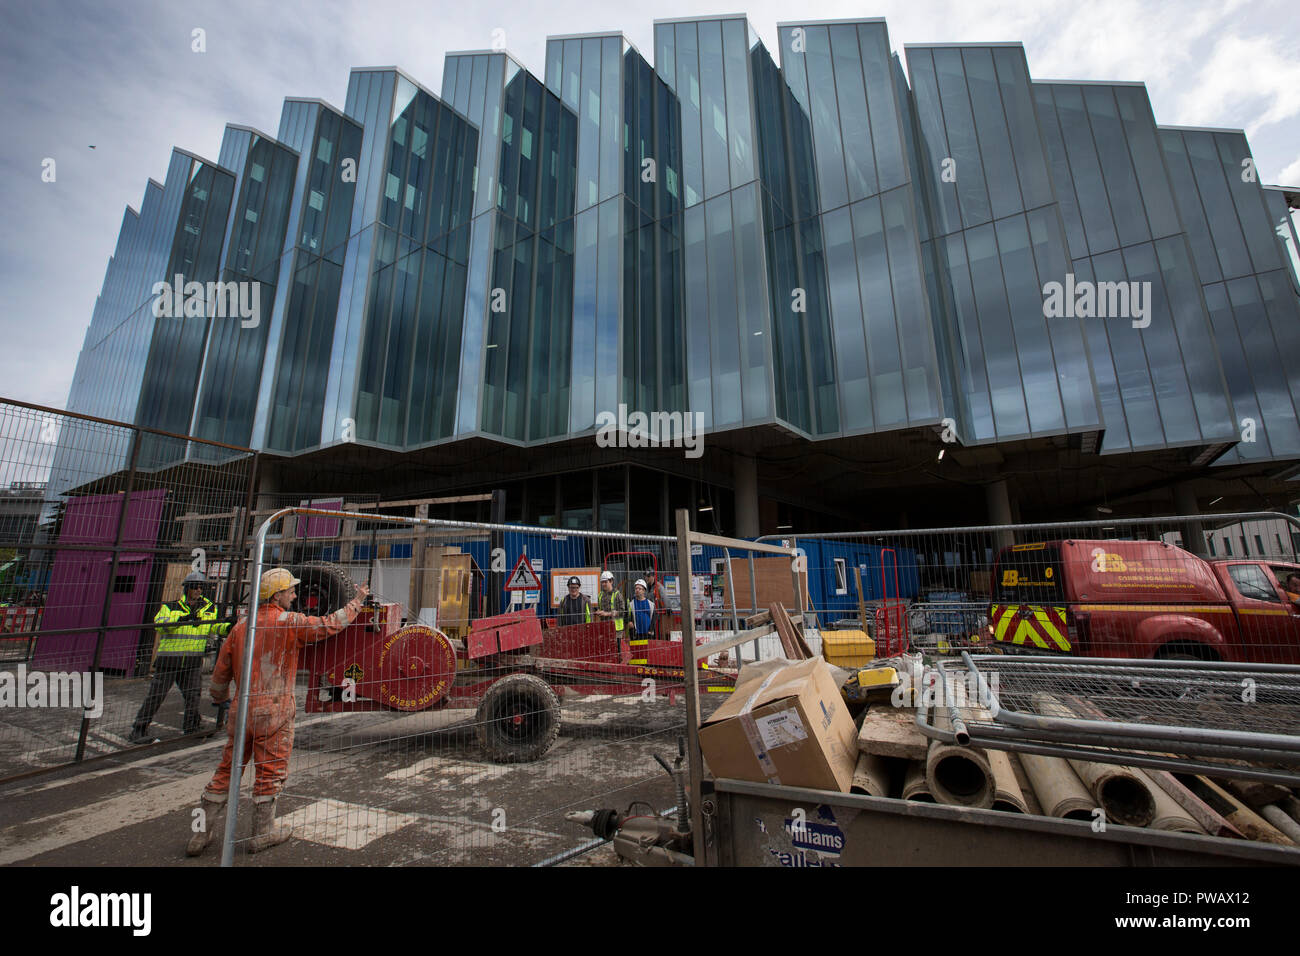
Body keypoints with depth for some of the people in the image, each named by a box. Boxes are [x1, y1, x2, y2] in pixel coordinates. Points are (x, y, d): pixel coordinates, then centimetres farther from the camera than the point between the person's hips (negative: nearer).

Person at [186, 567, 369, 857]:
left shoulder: (241, 626, 6)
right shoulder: (289, 622, -13)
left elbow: (222, 669, 13)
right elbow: (330, 625, -13)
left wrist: (220, 699, 30)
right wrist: (357, 600, -2)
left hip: (242, 710, 6)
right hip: (274, 712, -6)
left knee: (228, 769, 18)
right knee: (271, 770, 8)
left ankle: (202, 832, 26)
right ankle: (263, 831, 20)